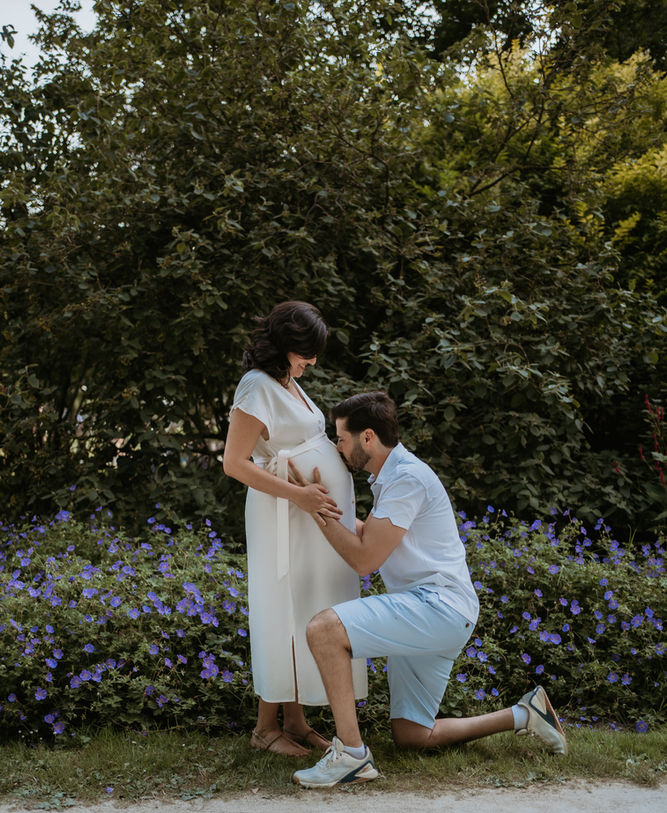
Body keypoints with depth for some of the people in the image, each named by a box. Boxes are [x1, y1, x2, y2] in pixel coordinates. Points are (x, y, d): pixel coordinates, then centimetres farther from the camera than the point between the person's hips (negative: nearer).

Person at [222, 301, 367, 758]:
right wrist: (297, 494, -22)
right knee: (284, 613, -3)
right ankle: (267, 725, 8)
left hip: (318, 517, 9)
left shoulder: (288, 383, 15)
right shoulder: (258, 387, -13)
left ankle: (296, 721, 18)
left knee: (312, 613, 10)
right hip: (287, 517, -9)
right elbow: (234, 463, -18)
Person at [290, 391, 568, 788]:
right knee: (411, 735, 11)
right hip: (425, 612, 11)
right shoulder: (389, 477, 17)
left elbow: (365, 559, -16)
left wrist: (320, 510, -9)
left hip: (438, 607, -11)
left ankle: (351, 754, -21)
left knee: (324, 629, -25)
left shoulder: (408, 478, -15)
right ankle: (524, 715, 16)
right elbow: (365, 536, 31)